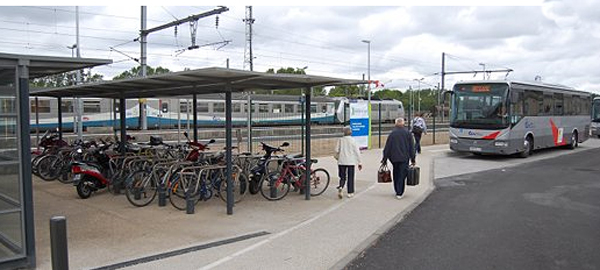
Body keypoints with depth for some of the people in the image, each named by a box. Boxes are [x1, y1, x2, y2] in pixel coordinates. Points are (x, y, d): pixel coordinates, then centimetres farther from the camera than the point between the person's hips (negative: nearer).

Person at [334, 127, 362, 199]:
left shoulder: (340, 140, 1)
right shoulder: (353, 140, -5)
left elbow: (336, 151, 1)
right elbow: (357, 152, -4)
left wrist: (338, 158, 21)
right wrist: (359, 162, 3)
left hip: (341, 162, 2)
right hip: (351, 162, -2)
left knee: (342, 177, 10)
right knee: (350, 177, 9)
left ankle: (340, 187, -16)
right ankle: (350, 193, 12)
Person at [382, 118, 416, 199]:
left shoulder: (392, 133, 0)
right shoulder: (407, 133, 0)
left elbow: (387, 147, 0)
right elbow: (411, 147, 1)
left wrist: (384, 159, 6)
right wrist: (413, 159, 7)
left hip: (394, 157, 1)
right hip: (404, 158, -1)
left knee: (396, 174, 15)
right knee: (402, 175, 0)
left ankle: (397, 191, 23)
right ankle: (399, 193, -3)